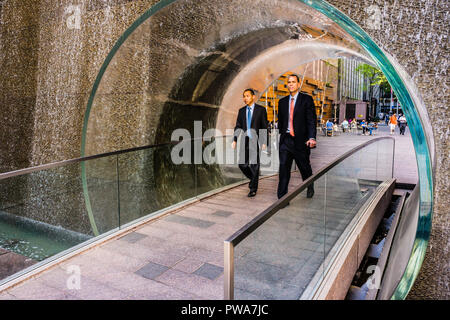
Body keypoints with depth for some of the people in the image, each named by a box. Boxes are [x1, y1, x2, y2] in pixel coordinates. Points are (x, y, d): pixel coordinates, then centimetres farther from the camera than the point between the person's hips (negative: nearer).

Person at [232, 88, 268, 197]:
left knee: (254, 165, -3)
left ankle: (253, 189, 9)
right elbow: (238, 127, 11)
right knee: (242, 164, 2)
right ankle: (253, 178, 29)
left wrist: (264, 142, -7)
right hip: (244, 141, 4)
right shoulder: (241, 111, 13)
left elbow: (264, 127, 0)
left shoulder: (261, 109, 1)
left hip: (256, 141, -4)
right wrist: (234, 140, -1)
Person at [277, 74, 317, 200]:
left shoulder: (307, 99, -1)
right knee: (283, 168, -4)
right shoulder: (282, 102, 12)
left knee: (305, 167, 12)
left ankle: (310, 188, 41)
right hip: (285, 140, 3)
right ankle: (282, 198, 2)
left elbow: (311, 120, -9)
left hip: (301, 140, -3)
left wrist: (312, 138, -22)